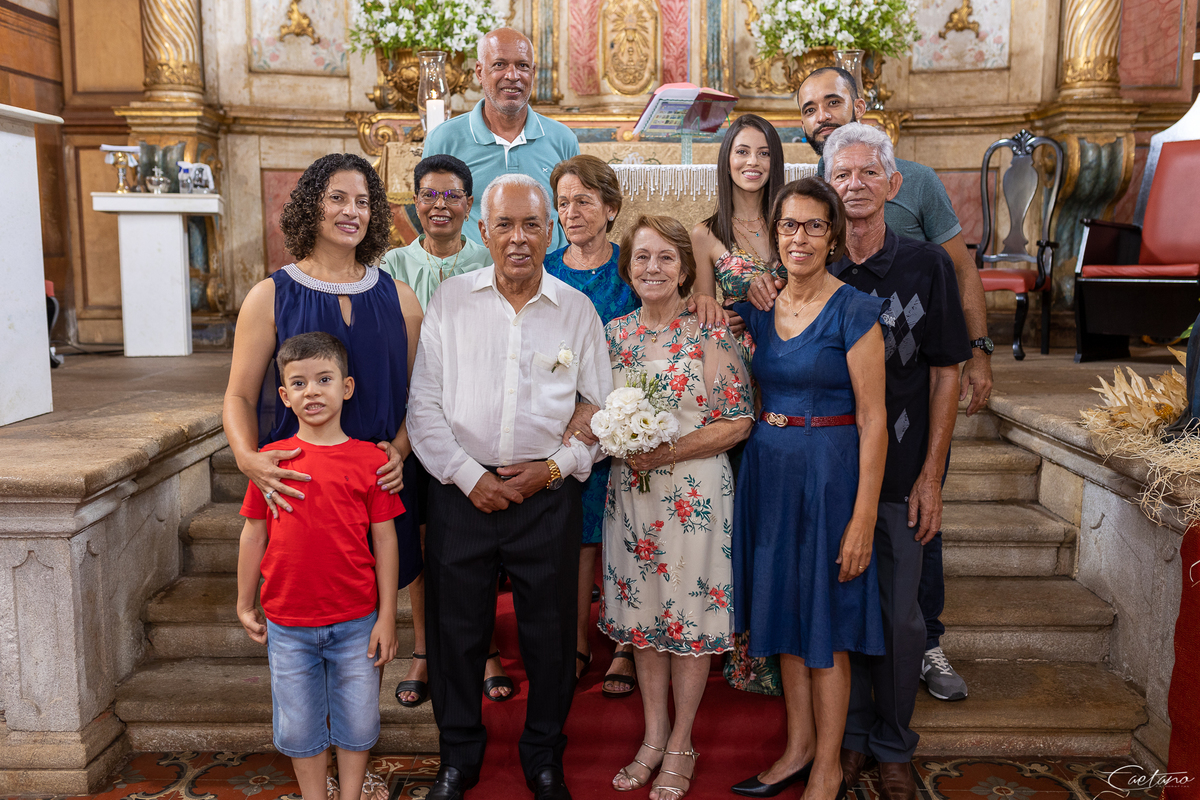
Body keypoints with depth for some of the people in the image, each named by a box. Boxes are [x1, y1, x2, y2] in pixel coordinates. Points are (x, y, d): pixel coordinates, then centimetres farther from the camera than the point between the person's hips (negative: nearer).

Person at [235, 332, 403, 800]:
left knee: (357, 721, 13)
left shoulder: (370, 459, -7)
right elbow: (254, 536, 5)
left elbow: (385, 540, -4)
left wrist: (387, 616, -4)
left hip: (356, 622, -1)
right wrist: (245, 605, 10)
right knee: (299, 726, 15)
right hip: (288, 625, 1)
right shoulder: (270, 460, -3)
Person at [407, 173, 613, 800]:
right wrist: (467, 475, -8)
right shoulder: (450, 300, 2)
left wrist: (555, 466, -7)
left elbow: (602, 409, 6)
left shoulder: (577, 309, 3)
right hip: (461, 490, 0)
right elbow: (424, 404, 0)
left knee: (549, 632, 9)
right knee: (456, 628, 11)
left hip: (549, 494, 0)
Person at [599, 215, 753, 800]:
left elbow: (738, 421, -10)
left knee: (689, 612, 5)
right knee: (641, 611, 12)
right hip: (630, 489, 5)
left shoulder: (710, 333, -8)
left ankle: (680, 746, 23)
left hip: (693, 492, -4)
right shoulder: (614, 333, 7)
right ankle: (654, 736, 29)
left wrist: (668, 452, -18)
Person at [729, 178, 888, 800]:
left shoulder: (853, 311, -11)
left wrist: (862, 519, -17)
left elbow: (872, 420, -14)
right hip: (767, 468, 6)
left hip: (829, 471, -6)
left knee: (825, 619, 5)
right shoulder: (758, 306, 7)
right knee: (783, 611, 15)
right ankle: (799, 746, 33)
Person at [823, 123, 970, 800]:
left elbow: (946, 372, -3)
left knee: (900, 613, 6)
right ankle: (849, 736, 29)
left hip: (902, 472, -1)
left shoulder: (927, 265, -3)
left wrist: (931, 477, -7)